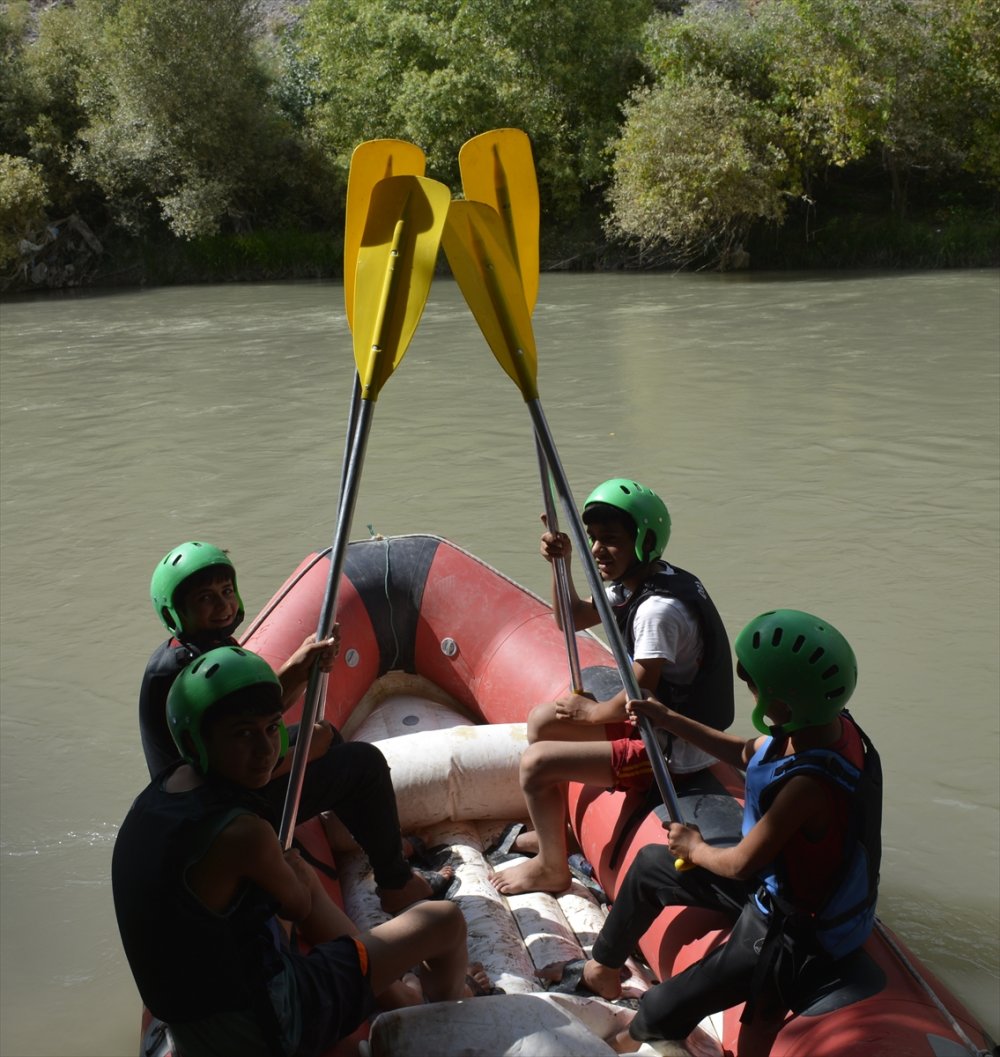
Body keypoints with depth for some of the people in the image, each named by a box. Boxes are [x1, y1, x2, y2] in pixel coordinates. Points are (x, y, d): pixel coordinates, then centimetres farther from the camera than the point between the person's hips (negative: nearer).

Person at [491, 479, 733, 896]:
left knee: (535, 763, -13)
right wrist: (561, 564, -2)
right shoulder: (633, 584, 2)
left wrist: (590, 711, -7)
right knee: (542, 720, 17)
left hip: (674, 754, -10)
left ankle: (552, 868, 9)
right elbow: (573, 618, 14)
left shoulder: (660, 609, -28)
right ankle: (552, 829, 33)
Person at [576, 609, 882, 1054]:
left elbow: (740, 863, -29)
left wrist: (696, 848, -7)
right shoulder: (829, 724, -12)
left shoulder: (810, 784, -40)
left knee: (662, 1011, -9)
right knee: (650, 863, 21)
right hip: (775, 879, 10)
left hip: (793, 934, -10)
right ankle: (603, 967, 43)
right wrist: (666, 718, 7)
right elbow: (744, 753, 8)